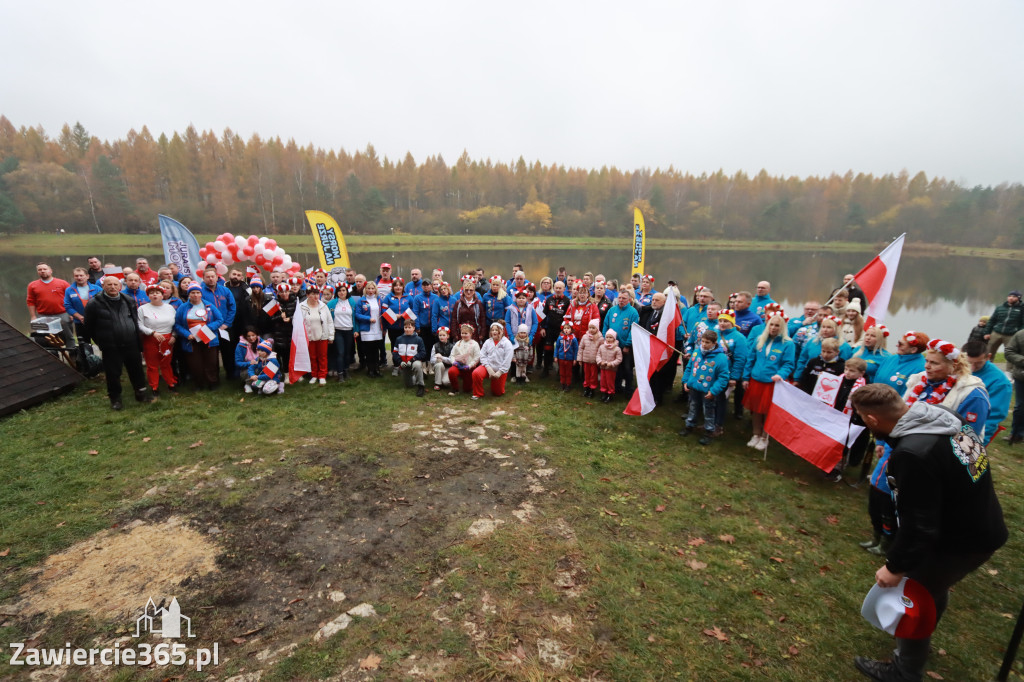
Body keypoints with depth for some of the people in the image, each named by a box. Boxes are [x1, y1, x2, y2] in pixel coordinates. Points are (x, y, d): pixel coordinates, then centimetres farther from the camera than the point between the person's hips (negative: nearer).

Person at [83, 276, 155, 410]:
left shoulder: (129, 301, 8)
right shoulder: (95, 304, -5)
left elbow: (135, 321, 17)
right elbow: (88, 327, 2)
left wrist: (137, 340, 13)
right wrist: (101, 342, 3)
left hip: (131, 344, 3)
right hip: (111, 348, -3)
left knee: (136, 369, 11)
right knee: (113, 374, 5)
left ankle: (141, 392, 25)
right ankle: (115, 398, 18)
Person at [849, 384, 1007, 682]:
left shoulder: (912, 454, -35)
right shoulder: (945, 417, -8)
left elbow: (918, 526, -27)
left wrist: (895, 566, -12)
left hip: (963, 541, -8)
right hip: (985, 526, 8)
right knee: (933, 586, 28)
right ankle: (918, 639, 54)